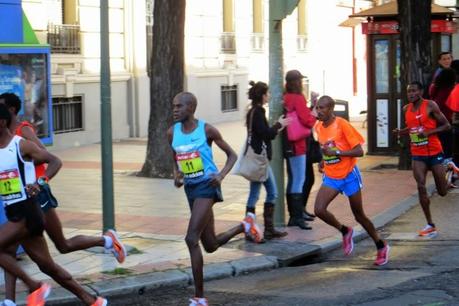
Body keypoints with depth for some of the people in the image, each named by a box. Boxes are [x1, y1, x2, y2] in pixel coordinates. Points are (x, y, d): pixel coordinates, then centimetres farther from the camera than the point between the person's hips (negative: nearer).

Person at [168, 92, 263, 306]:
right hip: (190, 188, 7)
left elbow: (232, 155, 0)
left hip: (207, 186, -7)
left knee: (192, 239, -19)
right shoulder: (172, 133, 5)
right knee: (210, 245, 14)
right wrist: (176, 175, -2)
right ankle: (244, 225, 43)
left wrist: (221, 175, -17)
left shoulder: (206, 130, -9)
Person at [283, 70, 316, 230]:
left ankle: (293, 216, 19)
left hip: (289, 144, 9)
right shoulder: (298, 98, -13)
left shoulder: (286, 98, 11)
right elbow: (307, 121, -19)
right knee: (299, 180, -8)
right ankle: (297, 217, -11)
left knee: (292, 179, 14)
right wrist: (314, 115, -1)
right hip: (297, 145, -9)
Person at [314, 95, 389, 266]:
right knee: (319, 210, -15)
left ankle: (381, 247, 26)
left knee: (359, 215, 5)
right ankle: (345, 231, 11)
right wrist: (324, 160, 5)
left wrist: (336, 152, -26)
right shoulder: (318, 127, 3)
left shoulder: (342, 125, -17)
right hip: (330, 177, 5)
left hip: (349, 175, -5)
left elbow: (359, 151, -19)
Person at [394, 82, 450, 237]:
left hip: (434, 152, -4)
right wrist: (400, 132, 0)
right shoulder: (406, 109, 5)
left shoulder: (430, 106, -11)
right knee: (421, 187, -12)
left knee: (442, 191, 4)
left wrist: (428, 132, -21)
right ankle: (430, 226, -6)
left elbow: (446, 125, -8)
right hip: (417, 155, 4)